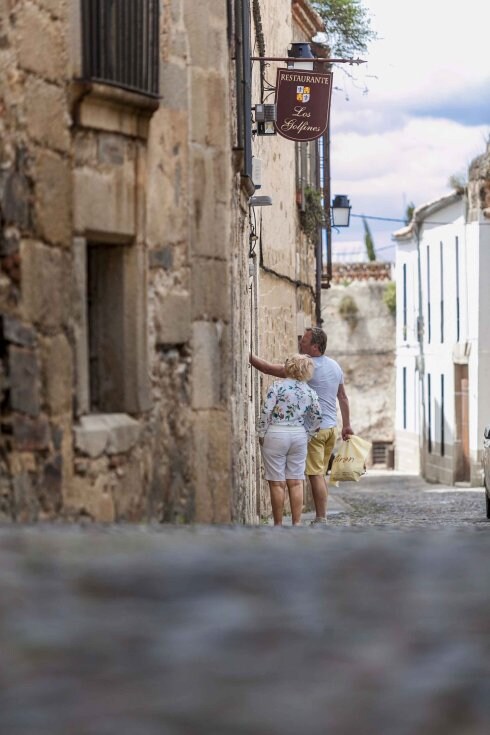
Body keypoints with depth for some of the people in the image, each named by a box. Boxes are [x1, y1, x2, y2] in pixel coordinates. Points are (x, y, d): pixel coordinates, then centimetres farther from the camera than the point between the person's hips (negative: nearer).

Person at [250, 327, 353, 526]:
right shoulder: (335, 366, 10)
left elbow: (269, 368, -17)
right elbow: (343, 397, 18)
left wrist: (249, 356, -9)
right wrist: (346, 425, 26)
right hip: (331, 428, 8)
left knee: (316, 475, -6)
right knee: (321, 474, 13)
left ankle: (321, 520, -6)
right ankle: (322, 517, 14)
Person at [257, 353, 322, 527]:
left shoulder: (278, 386, -9)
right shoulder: (310, 392, 6)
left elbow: (266, 411, -13)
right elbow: (317, 417, 11)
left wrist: (261, 434, -4)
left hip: (276, 435, -4)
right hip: (299, 436, 4)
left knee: (277, 483, 0)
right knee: (295, 482, 8)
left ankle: (278, 525, 3)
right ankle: (296, 524, 7)